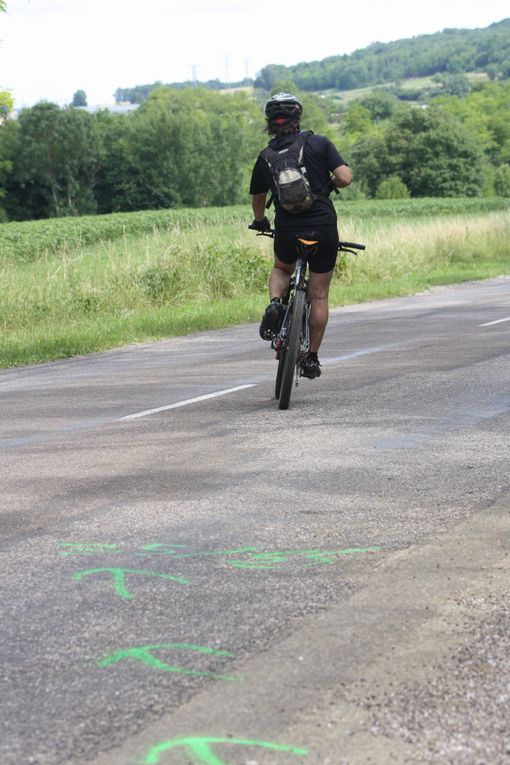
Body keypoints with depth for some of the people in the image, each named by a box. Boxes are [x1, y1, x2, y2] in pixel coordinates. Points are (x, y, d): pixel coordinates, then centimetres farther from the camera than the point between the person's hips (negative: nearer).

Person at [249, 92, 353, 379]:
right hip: (323, 228, -2)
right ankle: (312, 358, 12)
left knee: (281, 269, 32)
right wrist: (332, 180, 13)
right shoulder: (319, 143, -2)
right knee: (319, 295, 10)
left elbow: (258, 199, 17)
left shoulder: (266, 157, 6)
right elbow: (345, 178, -11)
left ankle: (275, 303, 1)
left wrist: (260, 221, 38)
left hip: (287, 229, 2)